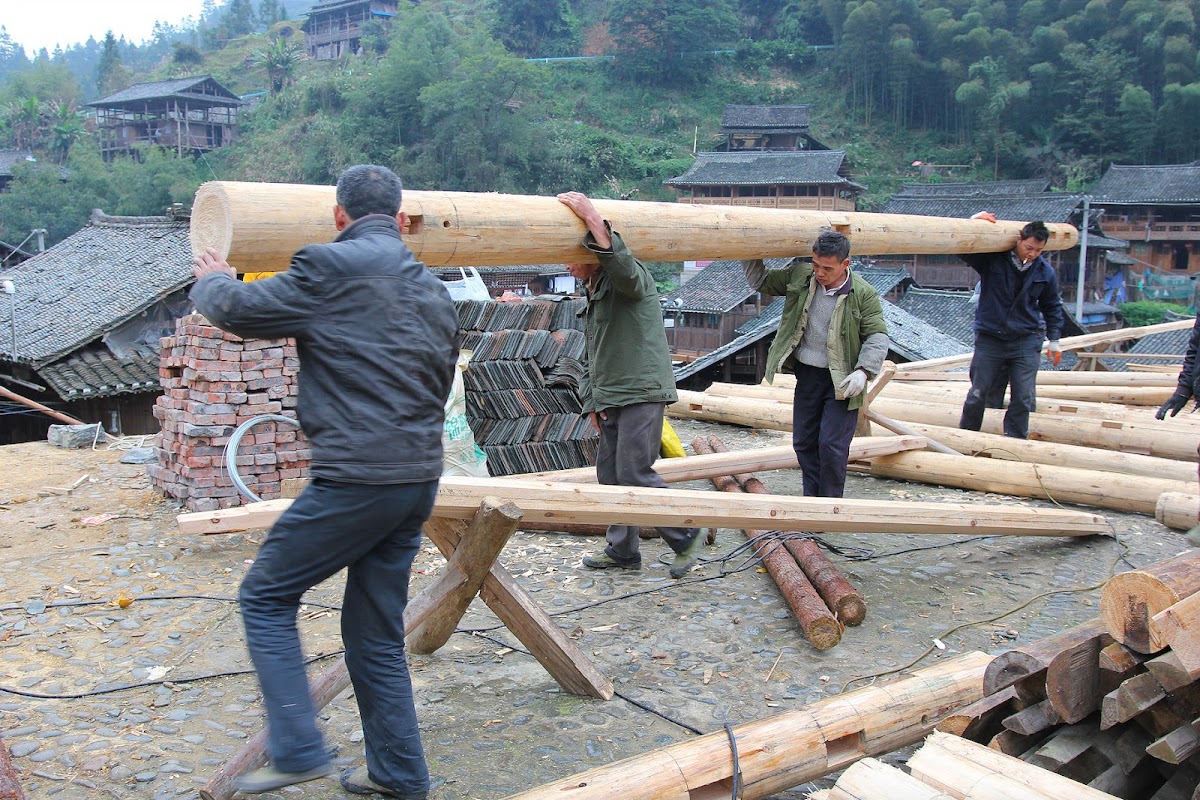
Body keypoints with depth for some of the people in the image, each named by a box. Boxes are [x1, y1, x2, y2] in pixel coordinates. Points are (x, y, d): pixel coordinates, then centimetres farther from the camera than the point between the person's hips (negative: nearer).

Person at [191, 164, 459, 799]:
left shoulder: (332, 268, -8)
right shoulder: (432, 290, 15)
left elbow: (240, 310, 0)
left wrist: (213, 281, 21)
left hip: (356, 479, -8)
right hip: (420, 479, 8)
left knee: (265, 598, 10)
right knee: (375, 632, 17)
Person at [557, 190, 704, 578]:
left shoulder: (631, 280, -8)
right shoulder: (591, 294, 20)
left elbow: (623, 265, -37)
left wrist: (593, 219, -40)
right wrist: (593, 400, 19)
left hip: (641, 392, -9)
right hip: (611, 397, 9)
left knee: (634, 473, -12)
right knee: (610, 473, 10)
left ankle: (686, 535, 5)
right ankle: (622, 551, 21)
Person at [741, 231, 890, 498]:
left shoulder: (864, 294, -11)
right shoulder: (799, 275, 0)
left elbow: (877, 337, -12)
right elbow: (761, 281, 13)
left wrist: (863, 371, -26)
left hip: (842, 381, -5)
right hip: (807, 374, 5)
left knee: (832, 446, -8)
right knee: (804, 442, 10)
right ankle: (812, 499, 25)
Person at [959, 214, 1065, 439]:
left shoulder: (1045, 272, 3)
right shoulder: (992, 259, -7)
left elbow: (1052, 306, 16)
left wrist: (1054, 340, 13)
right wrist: (973, 222, -21)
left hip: (1026, 343, 2)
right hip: (989, 338, -2)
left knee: (1023, 399, -2)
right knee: (977, 395, 3)